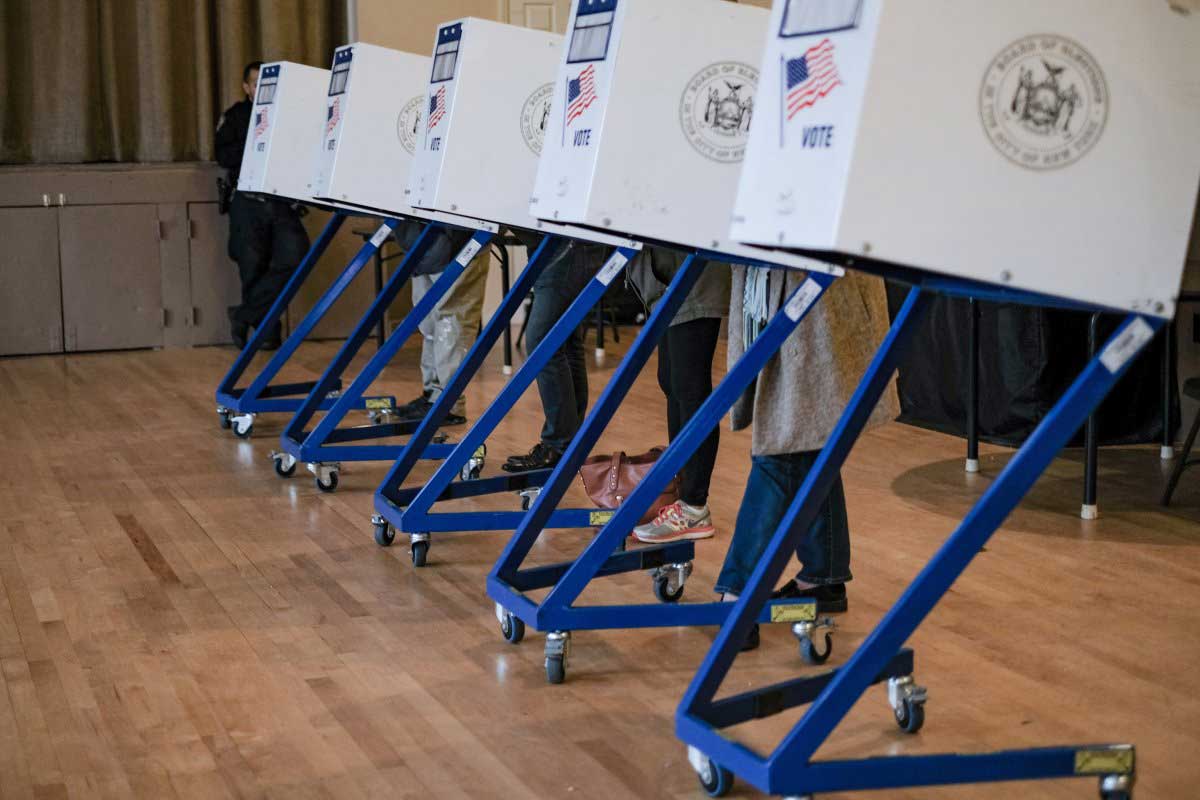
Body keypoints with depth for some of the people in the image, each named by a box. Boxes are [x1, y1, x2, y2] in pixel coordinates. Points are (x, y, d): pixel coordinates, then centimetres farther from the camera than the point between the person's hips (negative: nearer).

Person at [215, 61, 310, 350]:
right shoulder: (234, 116, 12)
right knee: (253, 266, -3)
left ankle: (244, 315, -7)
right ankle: (266, 330, 11)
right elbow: (224, 155, -3)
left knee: (294, 256, -17)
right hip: (249, 200, -1)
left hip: (283, 200, 1)